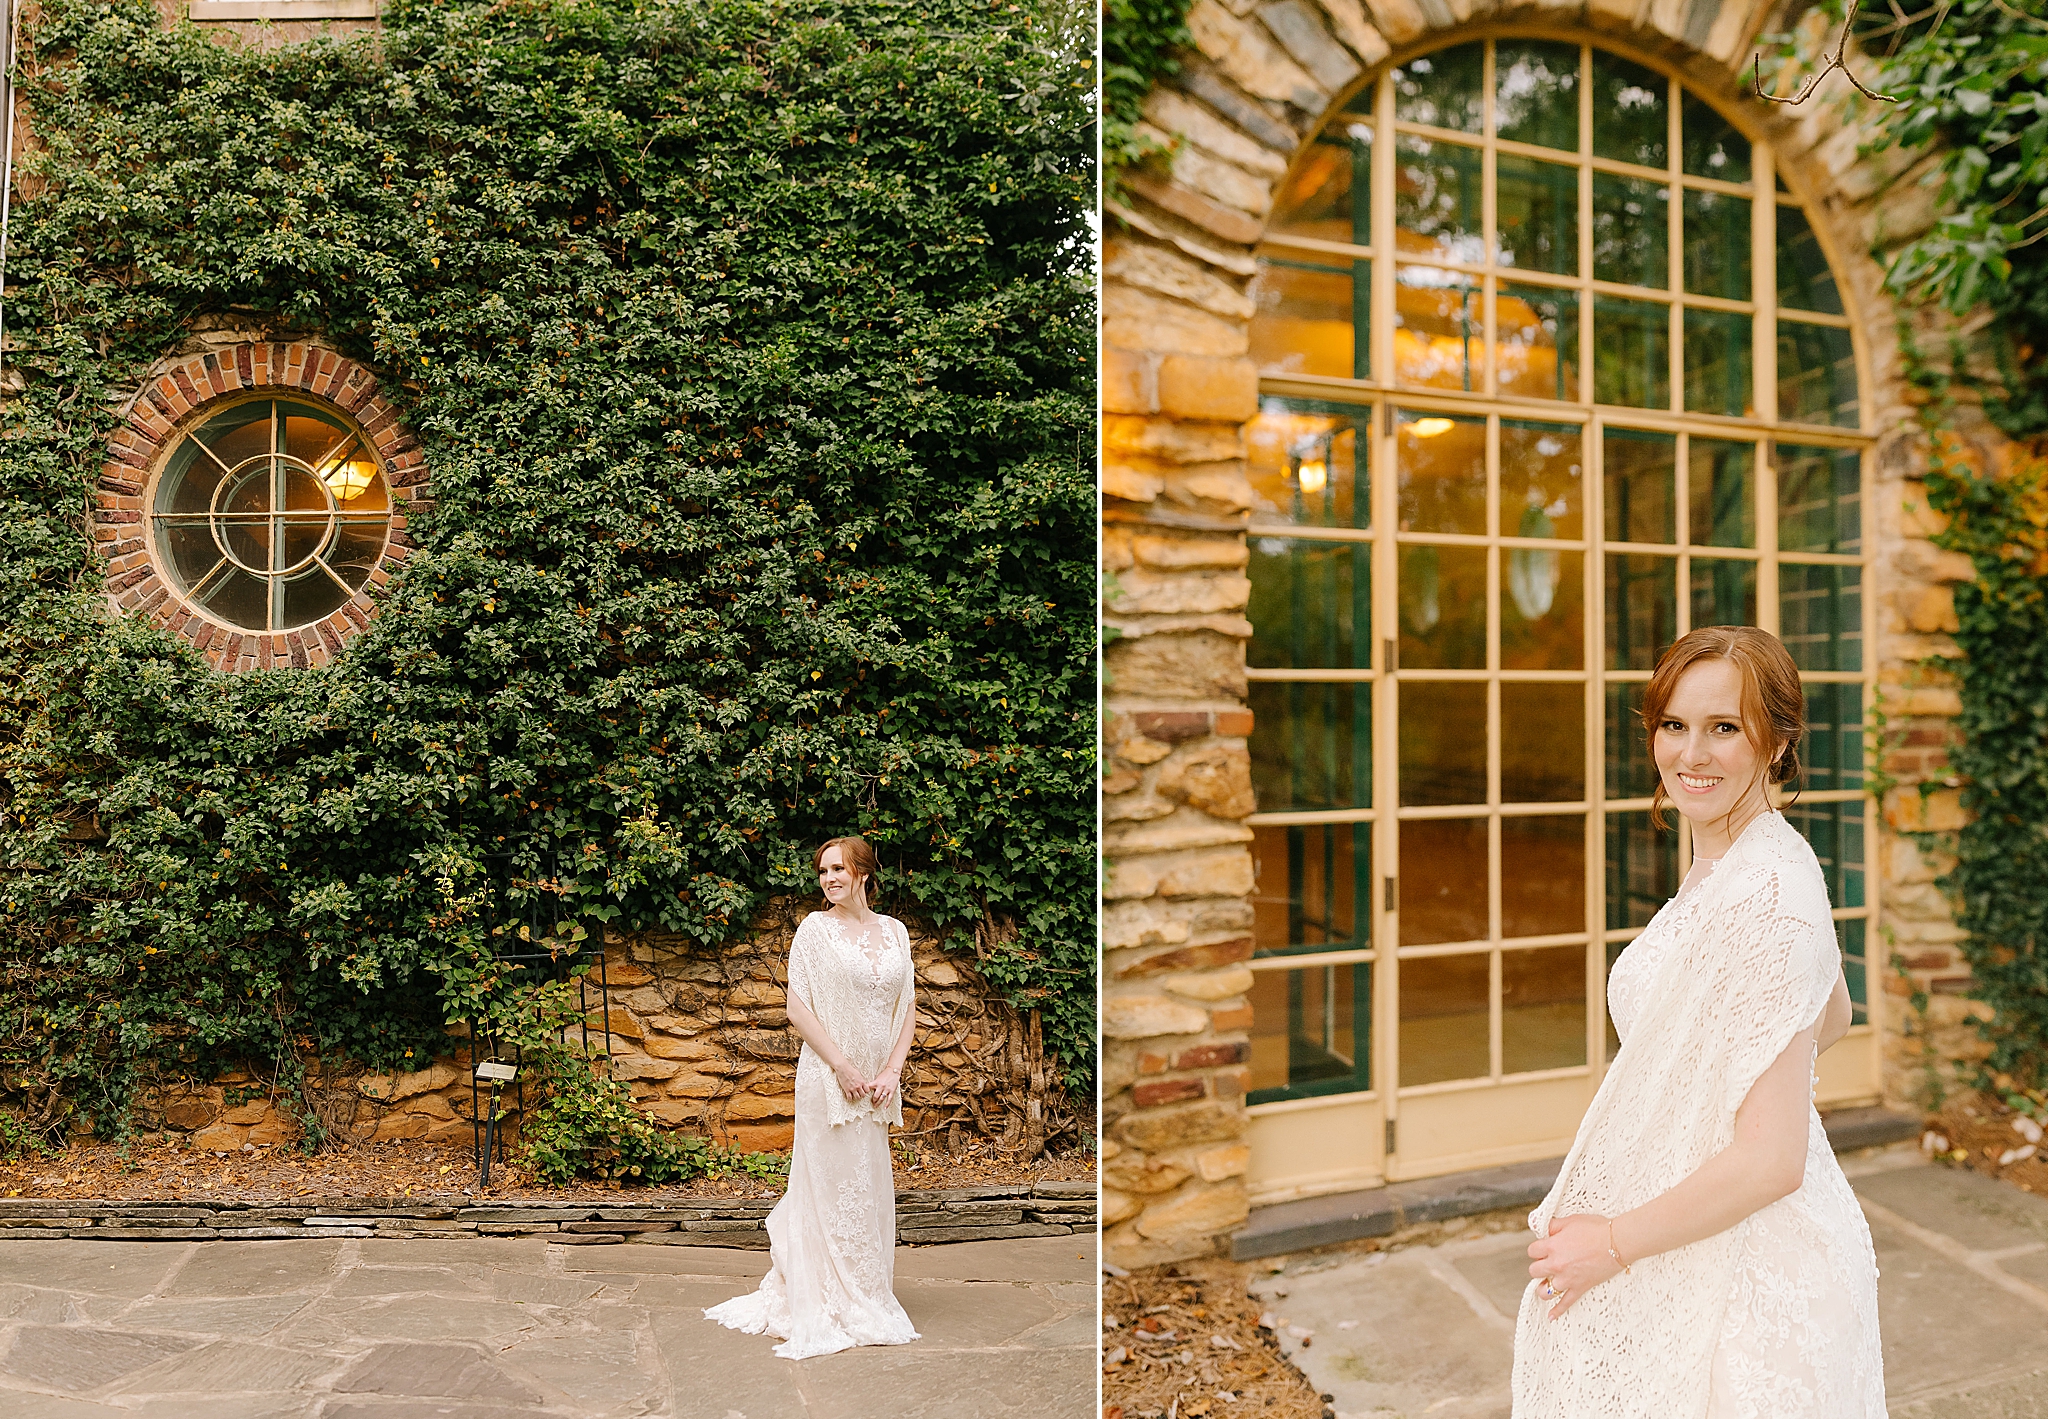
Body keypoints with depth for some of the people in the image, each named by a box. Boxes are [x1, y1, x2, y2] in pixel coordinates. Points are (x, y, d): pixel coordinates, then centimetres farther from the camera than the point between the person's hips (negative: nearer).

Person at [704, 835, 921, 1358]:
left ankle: (869, 1302, 27)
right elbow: (798, 1007, -9)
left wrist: (892, 1070, -3)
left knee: (872, 1188, 13)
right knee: (831, 1185, 0)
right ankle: (826, 1310, 13)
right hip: (829, 1077, -5)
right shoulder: (815, 929, -5)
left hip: (878, 1083, 5)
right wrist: (843, 1067, -14)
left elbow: (907, 1008, 8)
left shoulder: (894, 931, 7)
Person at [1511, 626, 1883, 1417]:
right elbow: (1832, 1018, 19)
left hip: (1745, 1273, -9)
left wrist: (1613, 1241, -17)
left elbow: (1772, 1160, -26)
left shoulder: (1764, 893, -27)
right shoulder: (1726, 862, 2)